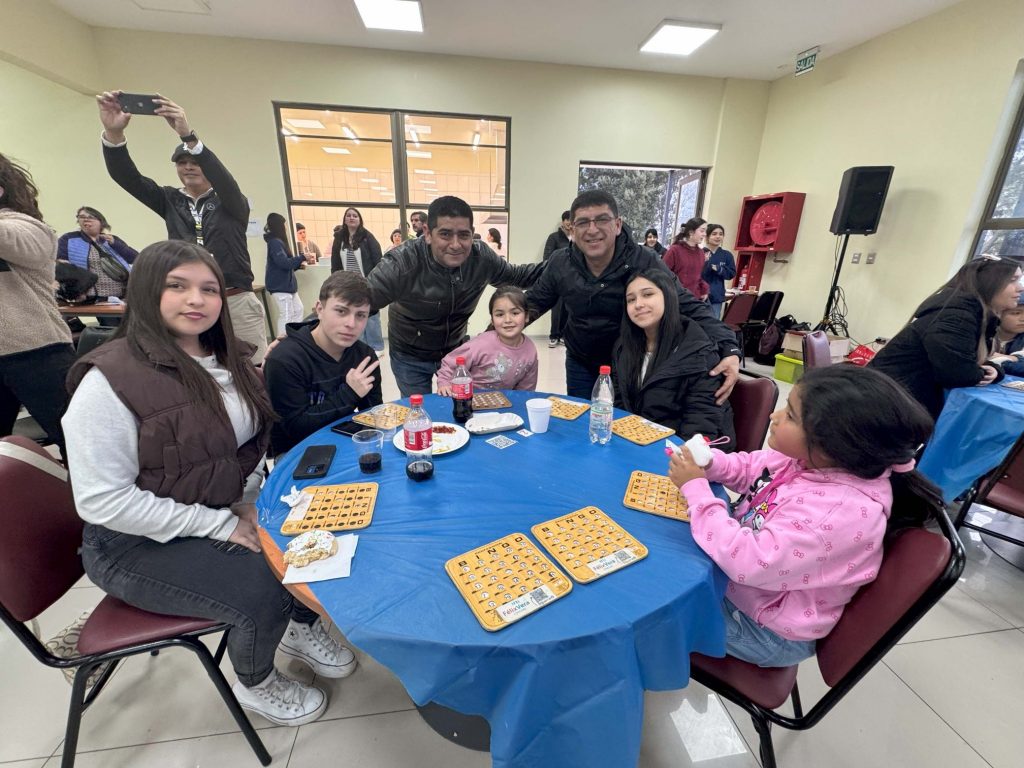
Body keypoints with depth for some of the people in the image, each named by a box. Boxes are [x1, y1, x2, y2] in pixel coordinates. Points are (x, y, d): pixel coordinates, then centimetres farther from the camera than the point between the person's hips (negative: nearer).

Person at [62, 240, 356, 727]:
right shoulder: (110, 379, -21)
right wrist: (221, 525, -21)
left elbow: (252, 439, 12)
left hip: (227, 513, 6)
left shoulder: (225, 360, 1)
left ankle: (302, 627, 23)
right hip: (140, 543, -6)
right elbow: (103, 501, -22)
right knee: (264, 590, -22)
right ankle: (254, 685, 13)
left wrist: (249, 501, -4)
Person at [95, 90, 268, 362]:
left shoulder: (231, 203, 6)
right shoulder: (170, 200, 15)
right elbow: (126, 177, 3)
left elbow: (224, 179, -14)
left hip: (236, 304, -3)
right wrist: (113, 133, -14)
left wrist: (188, 135, -27)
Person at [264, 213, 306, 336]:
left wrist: (299, 265, 6)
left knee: (298, 310, 13)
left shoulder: (279, 241, 17)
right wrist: (302, 257, -17)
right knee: (286, 315, -8)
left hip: (287, 284, 10)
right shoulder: (274, 242, -14)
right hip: (280, 285, -10)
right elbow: (284, 263, -23)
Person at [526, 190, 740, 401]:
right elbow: (534, 302, 2)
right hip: (579, 363, 3)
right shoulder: (560, 263, -12)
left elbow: (689, 308, -20)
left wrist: (729, 350, -33)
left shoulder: (646, 262, -21)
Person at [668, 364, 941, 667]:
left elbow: (751, 562, -39)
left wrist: (695, 488, -33)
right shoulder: (809, 459, -14)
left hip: (766, 631, -7)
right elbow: (749, 468, 4)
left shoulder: (841, 510, -38)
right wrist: (707, 463, -17)